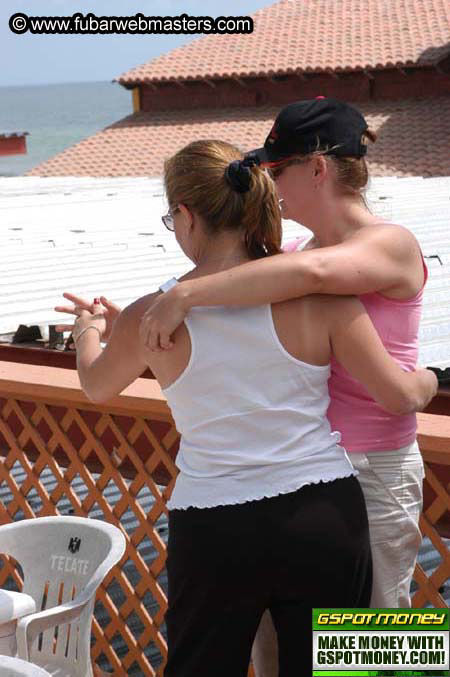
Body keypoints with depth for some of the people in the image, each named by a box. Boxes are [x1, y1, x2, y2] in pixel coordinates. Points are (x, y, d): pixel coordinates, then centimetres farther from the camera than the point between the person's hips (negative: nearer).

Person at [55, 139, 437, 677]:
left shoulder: (149, 318, -7)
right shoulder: (319, 292, -8)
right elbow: (401, 396, -4)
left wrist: (87, 331, 37)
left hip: (212, 532, 0)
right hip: (326, 519, 1)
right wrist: (430, 379, 20)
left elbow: (96, 387, 15)